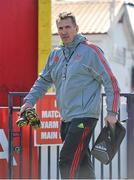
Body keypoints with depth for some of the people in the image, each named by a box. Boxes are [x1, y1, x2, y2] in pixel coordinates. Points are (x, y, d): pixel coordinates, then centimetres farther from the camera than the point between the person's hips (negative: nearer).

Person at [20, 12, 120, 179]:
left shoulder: (90, 51, -6)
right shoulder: (55, 54, 14)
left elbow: (110, 82, -6)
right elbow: (43, 80, 25)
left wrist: (112, 113, -11)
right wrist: (29, 101, 11)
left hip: (84, 116, -7)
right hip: (67, 118, 7)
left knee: (67, 161, -14)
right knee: (82, 162, 12)